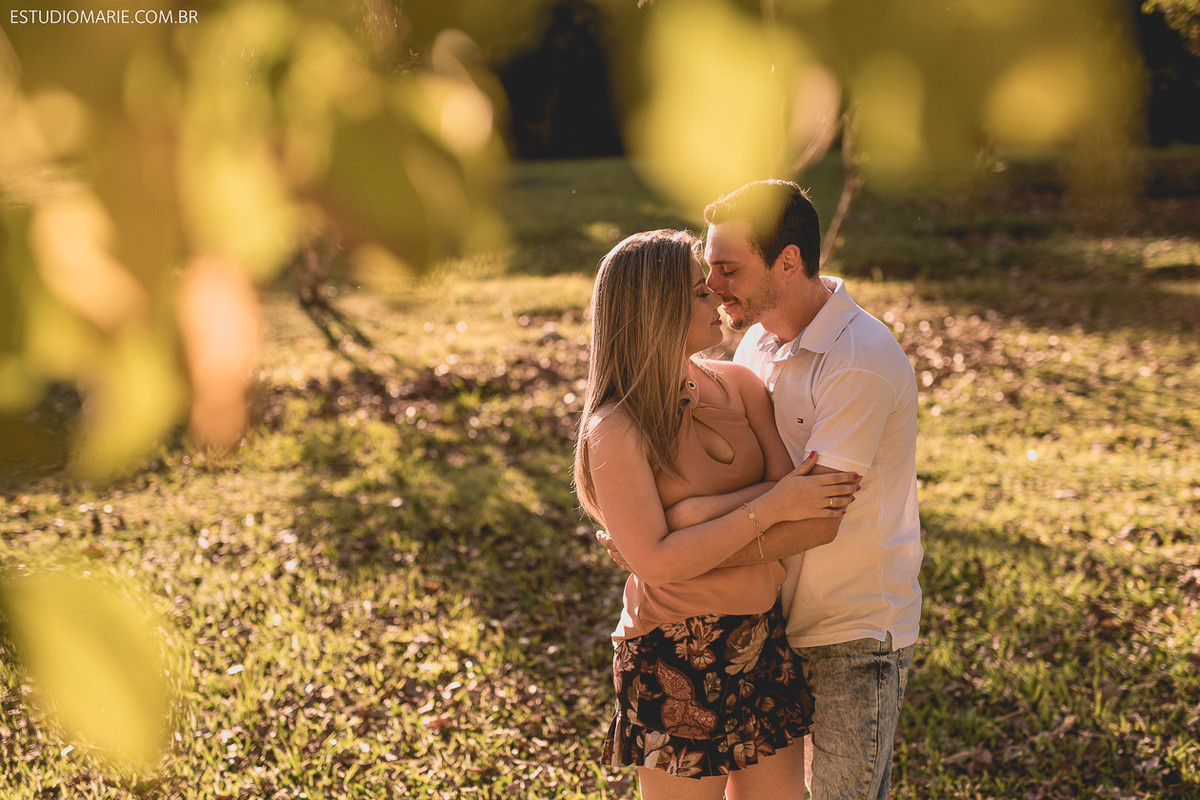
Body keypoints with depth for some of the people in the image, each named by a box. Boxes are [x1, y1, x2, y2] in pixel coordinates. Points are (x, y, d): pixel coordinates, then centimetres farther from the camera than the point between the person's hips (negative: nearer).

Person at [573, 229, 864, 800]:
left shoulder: (738, 385, 2)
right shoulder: (616, 430, -14)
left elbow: (815, 520, -6)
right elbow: (656, 563, -21)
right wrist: (768, 506, -20)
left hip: (763, 640, 6)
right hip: (676, 661, -5)